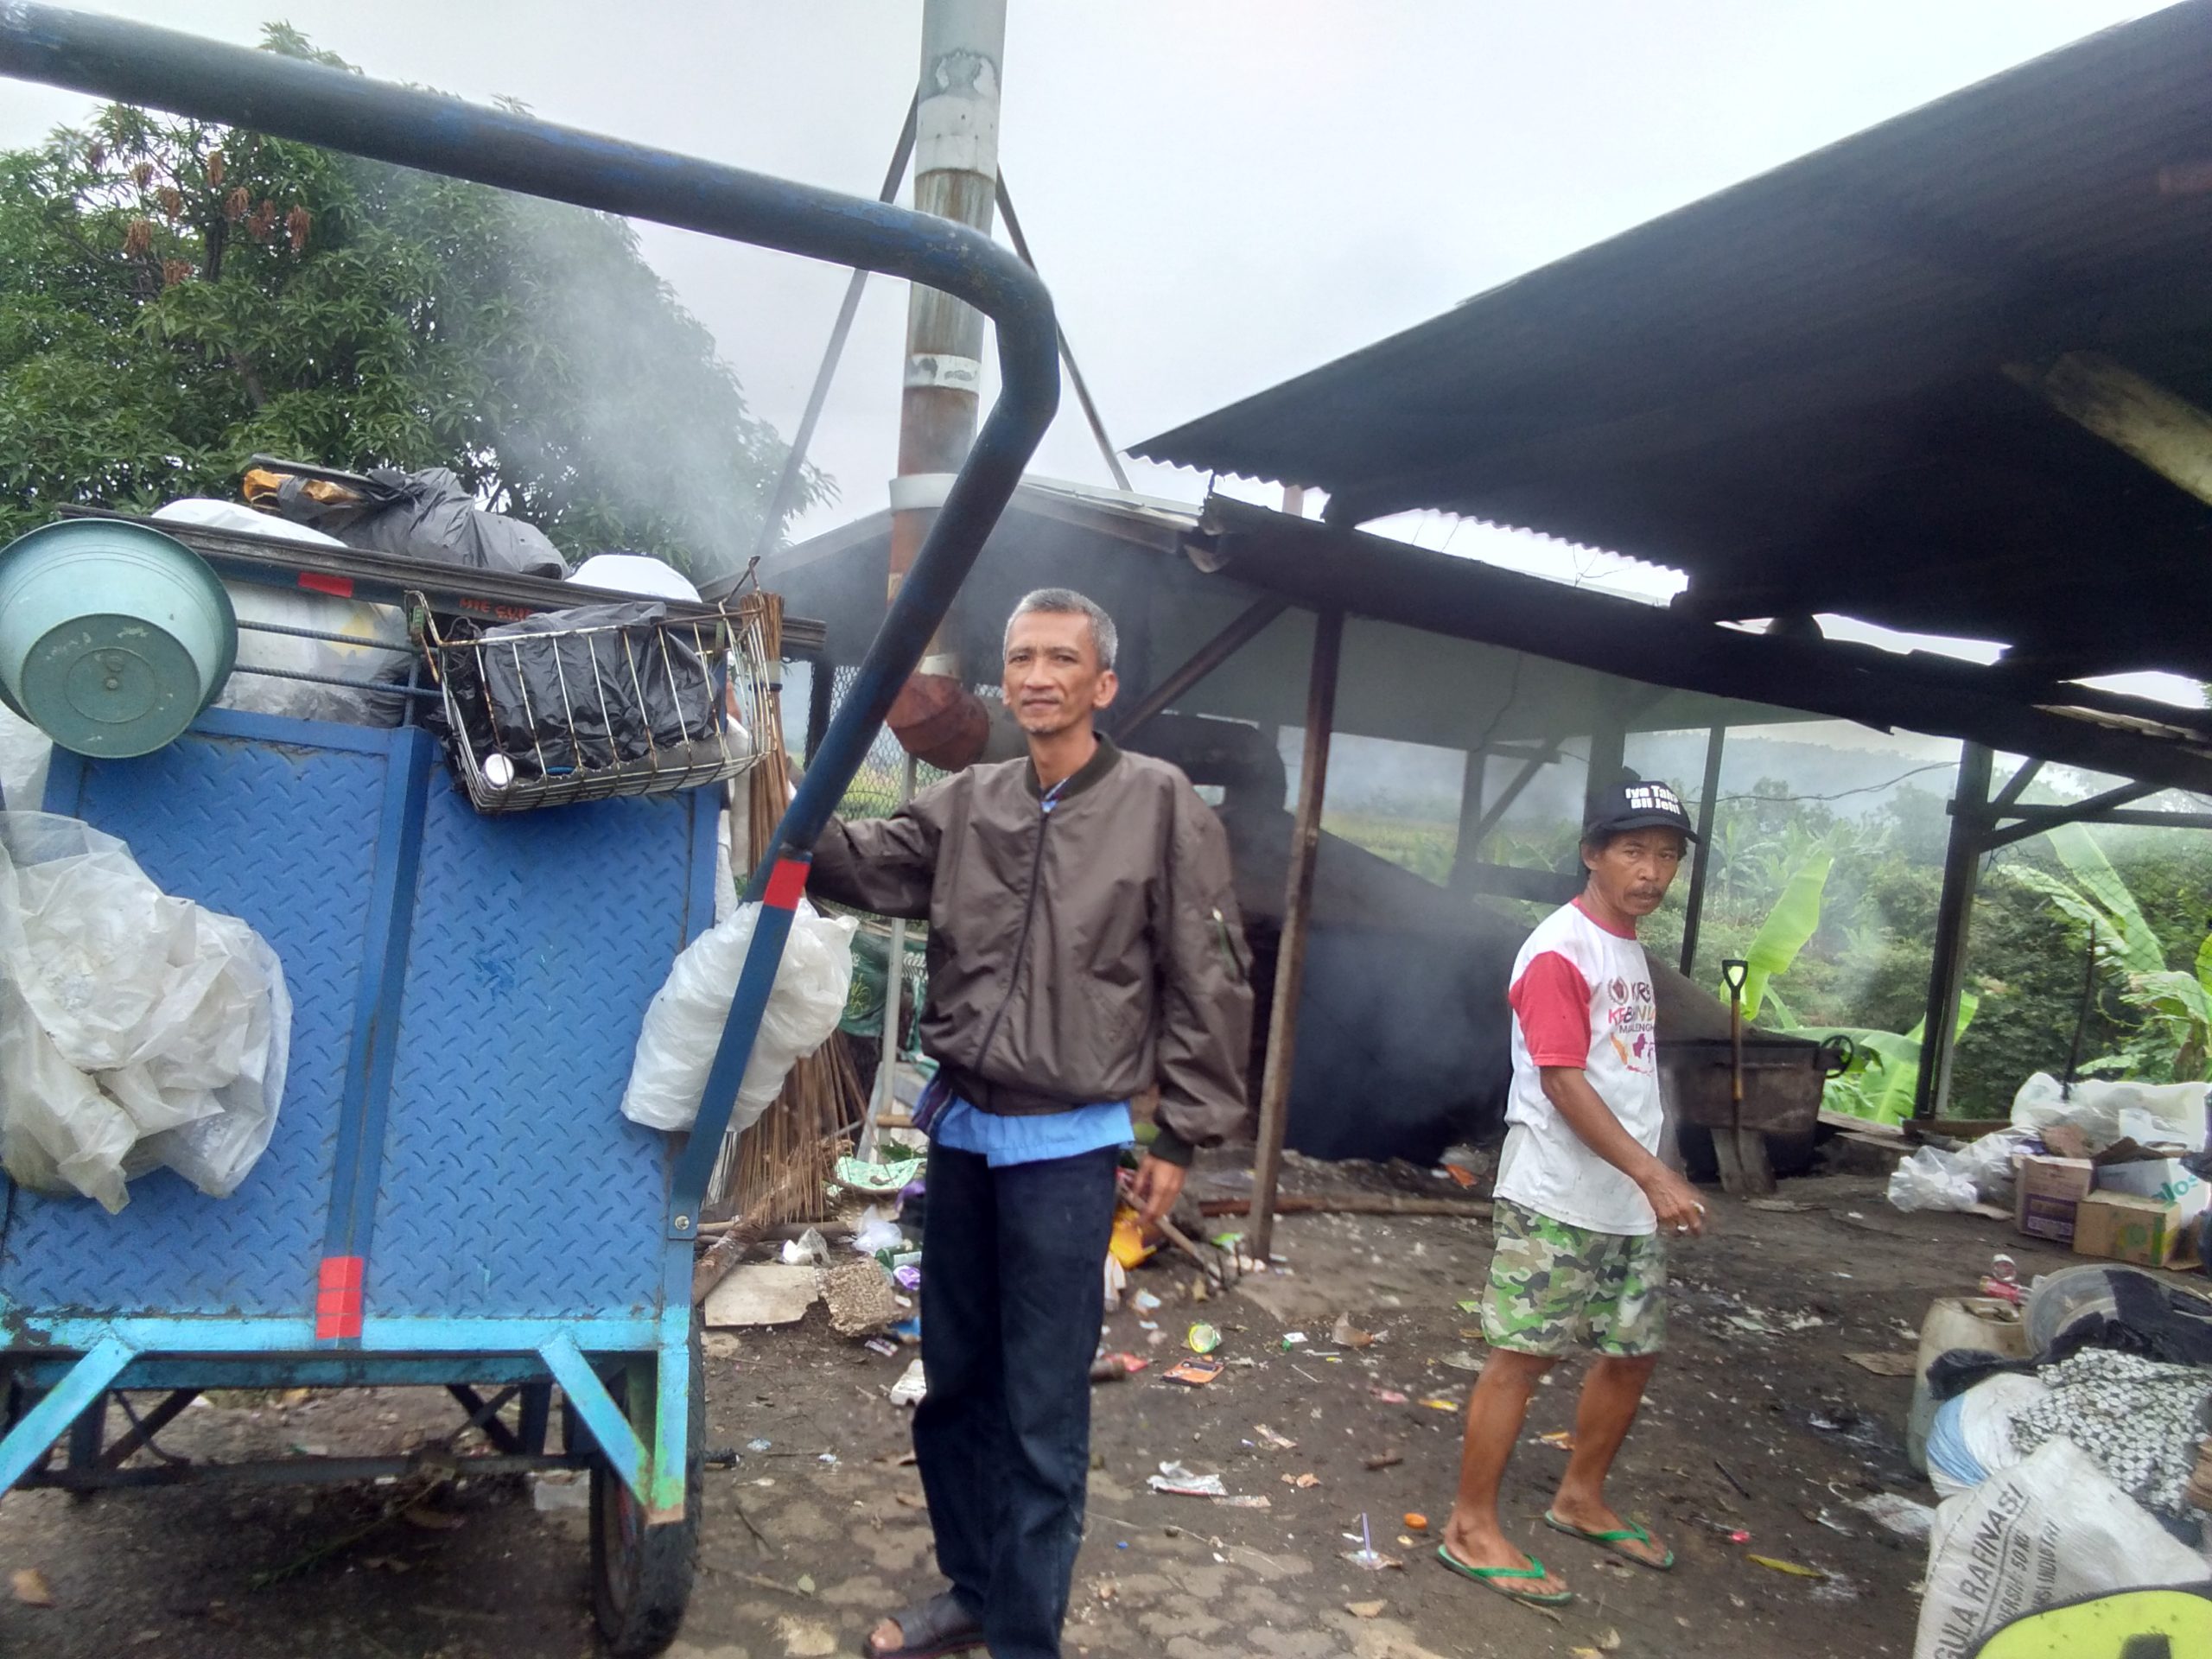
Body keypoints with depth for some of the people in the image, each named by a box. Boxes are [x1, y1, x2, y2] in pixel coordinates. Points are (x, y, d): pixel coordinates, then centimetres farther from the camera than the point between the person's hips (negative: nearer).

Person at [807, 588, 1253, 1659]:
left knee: (1042, 1415, 5)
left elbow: (1207, 983, -6)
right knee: (953, 1387, 19)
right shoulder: (966, 805, 4)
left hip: (1067, 1151, -5)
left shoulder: (1160, 805, -7)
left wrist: (1182, 1136, -6)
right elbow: (863, 864, -6)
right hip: (960, 1134, 5)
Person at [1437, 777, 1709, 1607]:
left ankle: (1581, 1498, 35)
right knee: (1521, 1354, -2)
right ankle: (1472, 1527, 9)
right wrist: (1654, 1174, -25)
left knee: (1633, 1350, 16)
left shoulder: (1630, 948, 13)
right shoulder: (1560, 950, -15)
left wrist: (1651, 1181, 18)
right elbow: (1562, 1080, -21)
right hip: (1557, 1199, -9)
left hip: (1628, 1200, 9)